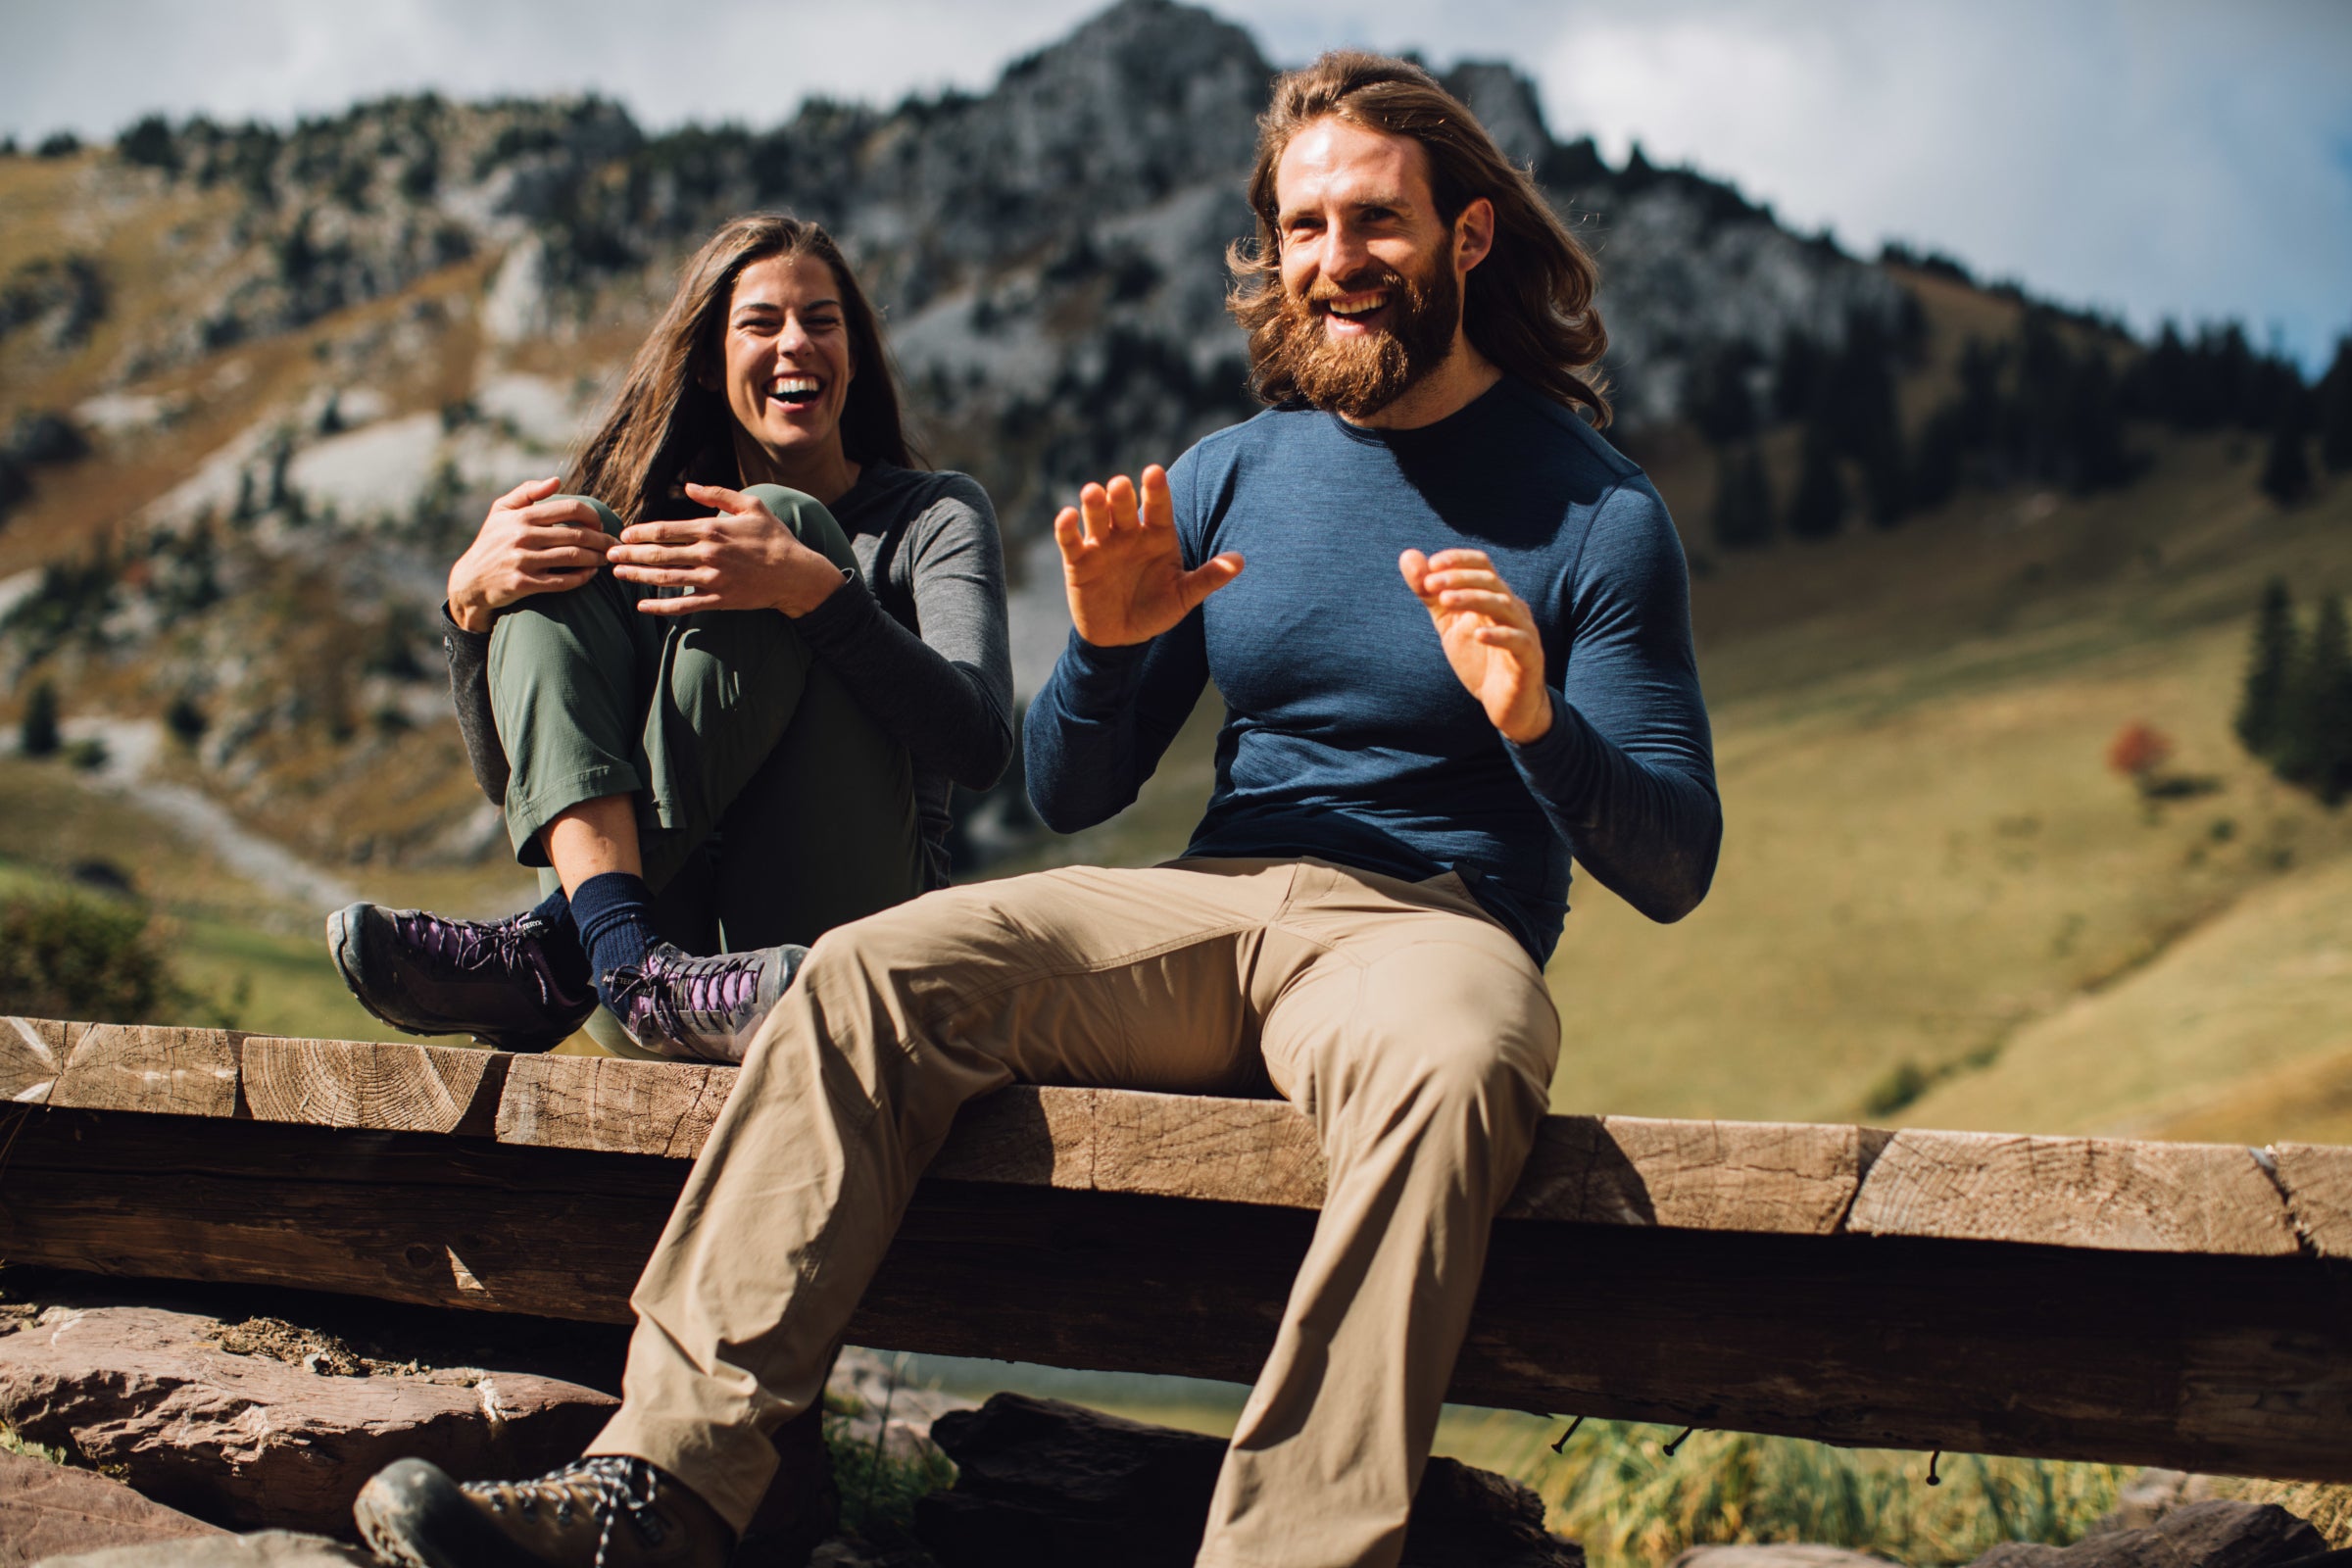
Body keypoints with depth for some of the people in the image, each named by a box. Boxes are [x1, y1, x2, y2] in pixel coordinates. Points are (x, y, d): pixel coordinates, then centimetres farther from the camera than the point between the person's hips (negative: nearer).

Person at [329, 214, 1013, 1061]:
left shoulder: (935, 515, 11)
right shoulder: (667, 527, 21)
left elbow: (980, 744, -10)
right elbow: (506, 775, 11)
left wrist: (813, 587, -23)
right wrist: (469, 600, -8)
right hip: (674, 917, 3)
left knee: (784, 517, -17)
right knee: (577, 525, -8)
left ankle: (561, 947, -28)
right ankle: (625, 953, -32)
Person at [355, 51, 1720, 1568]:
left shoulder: (1598, 510, 1)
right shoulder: (1229, 473, 13)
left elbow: (1673, 870, -3)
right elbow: (1070, 794, 15)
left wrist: (1535, 723, -22)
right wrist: (1109, 645, -7)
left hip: (1432, 927, -4)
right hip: (1207, 908, 4)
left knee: (1453, 1072, -41)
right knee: (873, 969, -21)